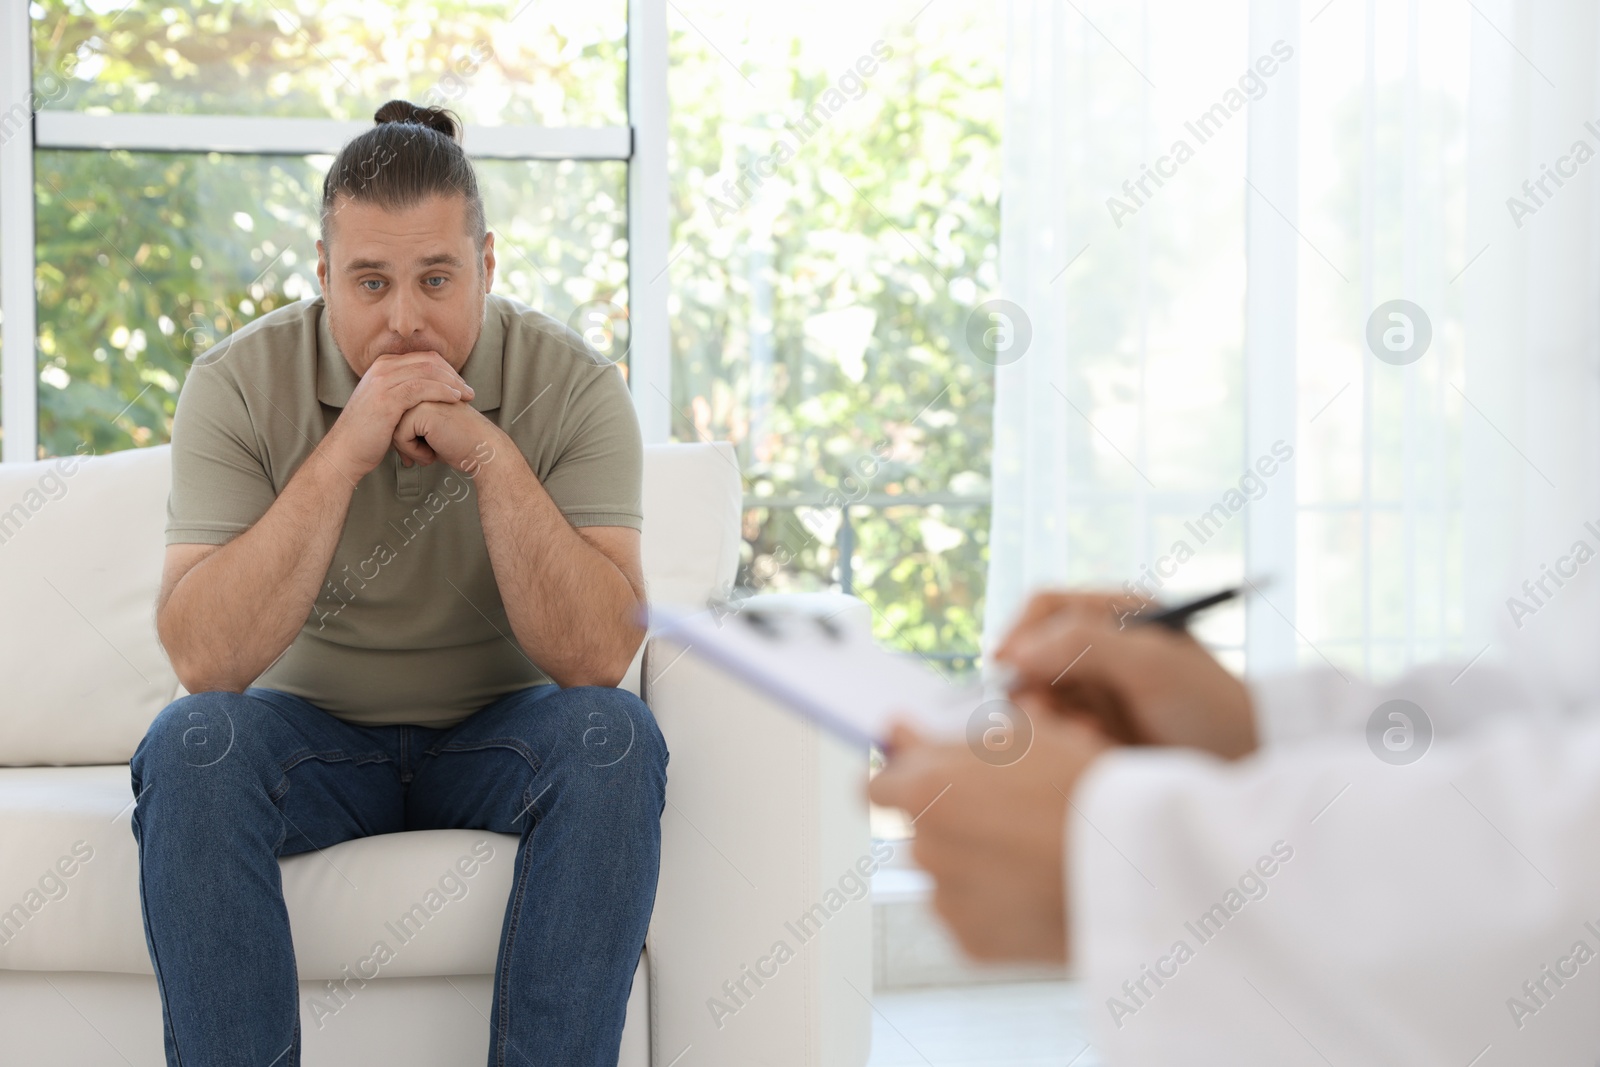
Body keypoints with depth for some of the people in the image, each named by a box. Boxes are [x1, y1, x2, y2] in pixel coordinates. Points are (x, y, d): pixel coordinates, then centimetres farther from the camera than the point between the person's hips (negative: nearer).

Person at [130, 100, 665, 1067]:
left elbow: (596, 657, -21)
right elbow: (205, 660, -24)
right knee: (191, 746, -30)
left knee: (611, 738, -30)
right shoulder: (239, 387, -13)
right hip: (316, 732, 0)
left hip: (499, 734, 0)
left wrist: (492, 458, -31)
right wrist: (343, 455, -31)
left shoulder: (572, 386, -13)